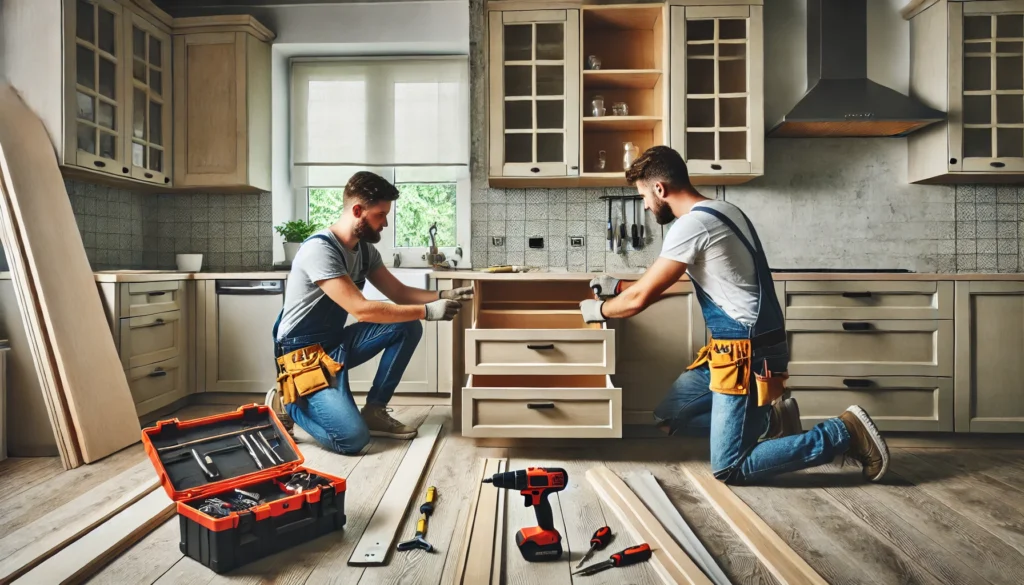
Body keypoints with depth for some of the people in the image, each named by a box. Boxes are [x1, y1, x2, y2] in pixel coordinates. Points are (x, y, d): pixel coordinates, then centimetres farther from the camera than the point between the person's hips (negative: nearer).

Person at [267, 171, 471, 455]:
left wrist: (442, 295, -12)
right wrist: (427, 311, -28)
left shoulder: (364, 249, 2)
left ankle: (374, 411, 1)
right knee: (353, 439, -23)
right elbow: (361, 310, -30)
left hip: (335, 343, 9)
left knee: (408, 328, -8)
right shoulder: (319, 249, -25)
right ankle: (288, 403, 5)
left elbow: (399, 292, 6)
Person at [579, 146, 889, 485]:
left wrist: (598, 310, 4)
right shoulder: (717, 211, 13)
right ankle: (771, 420, 14)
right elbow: (661, 283, 25)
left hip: (747, 354, -10)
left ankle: (845, 432, 5)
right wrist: (618, 286, 25)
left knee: (729, 471, -4)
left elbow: (640, 299, -14)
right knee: (668, 417, 14)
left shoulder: (692, 224, -18)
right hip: (734, 349, 10)